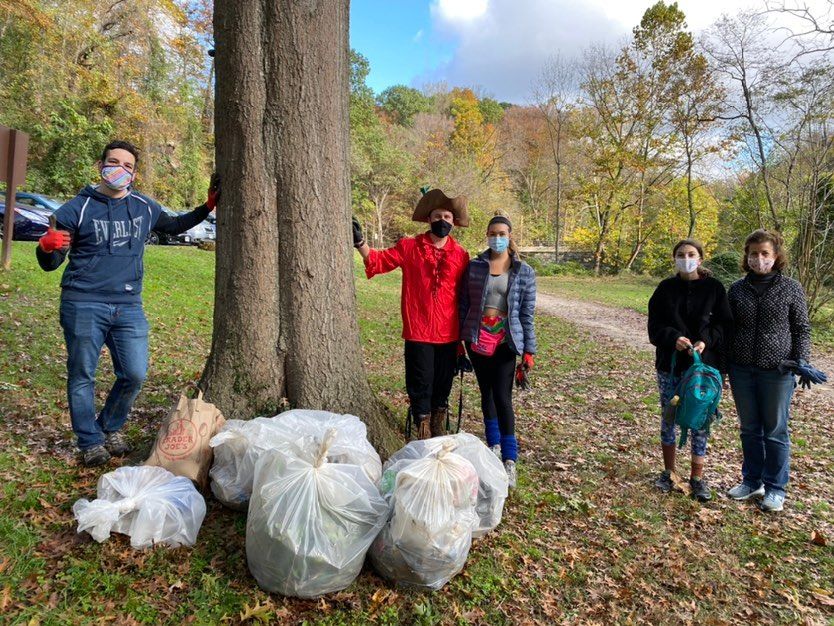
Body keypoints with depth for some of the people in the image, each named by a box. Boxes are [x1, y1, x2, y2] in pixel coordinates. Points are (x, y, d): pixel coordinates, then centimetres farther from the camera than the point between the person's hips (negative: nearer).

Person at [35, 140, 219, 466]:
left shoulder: (144, 207, 9)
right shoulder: (77, 208, -2)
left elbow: (174, 226, 31)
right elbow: (50, 264, 2)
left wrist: (207, 207, 20)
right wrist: (46, 248, -22)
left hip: (129, 306, 3)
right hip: (83, 305, -3)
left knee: (135, 375, 3)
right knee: (82, 376, 6)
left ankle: (111, 427, 28)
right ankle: (90, 441, 23)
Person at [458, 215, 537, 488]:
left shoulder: (524, 272, 0)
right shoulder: (474, 266, 3)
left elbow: (527, 313, 1)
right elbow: (464, 304, 7)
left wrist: (529, 350, -2)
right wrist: (458, 340, 6)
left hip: (506, 340, -2)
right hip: (478, 337, 3)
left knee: (502, 397, -9)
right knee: (486, 392, 14)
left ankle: (510, 460, -1)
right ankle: (494, 444, 31)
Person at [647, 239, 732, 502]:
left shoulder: (714, 288, -1)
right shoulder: (665, 289, 2)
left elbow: (725, 325, 0)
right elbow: (654, 327, 0)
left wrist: (706, 341, -18)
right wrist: (673, 338, -19)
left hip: (704, 365, -1)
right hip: (670, 365, 1)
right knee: (668, 418, 10)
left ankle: (697, 477, 20)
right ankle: (669, 472, 27)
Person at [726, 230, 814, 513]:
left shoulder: (791, 288, -2)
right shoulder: (737, 289, 4)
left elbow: (802, 329, 3)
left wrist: (801, 361, -8)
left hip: (777, 372, -3)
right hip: (742, 370, 3)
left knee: (775, 431, 7)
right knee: (749, 429, 13)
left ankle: (775, 488, 21)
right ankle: (752, 481, 28)